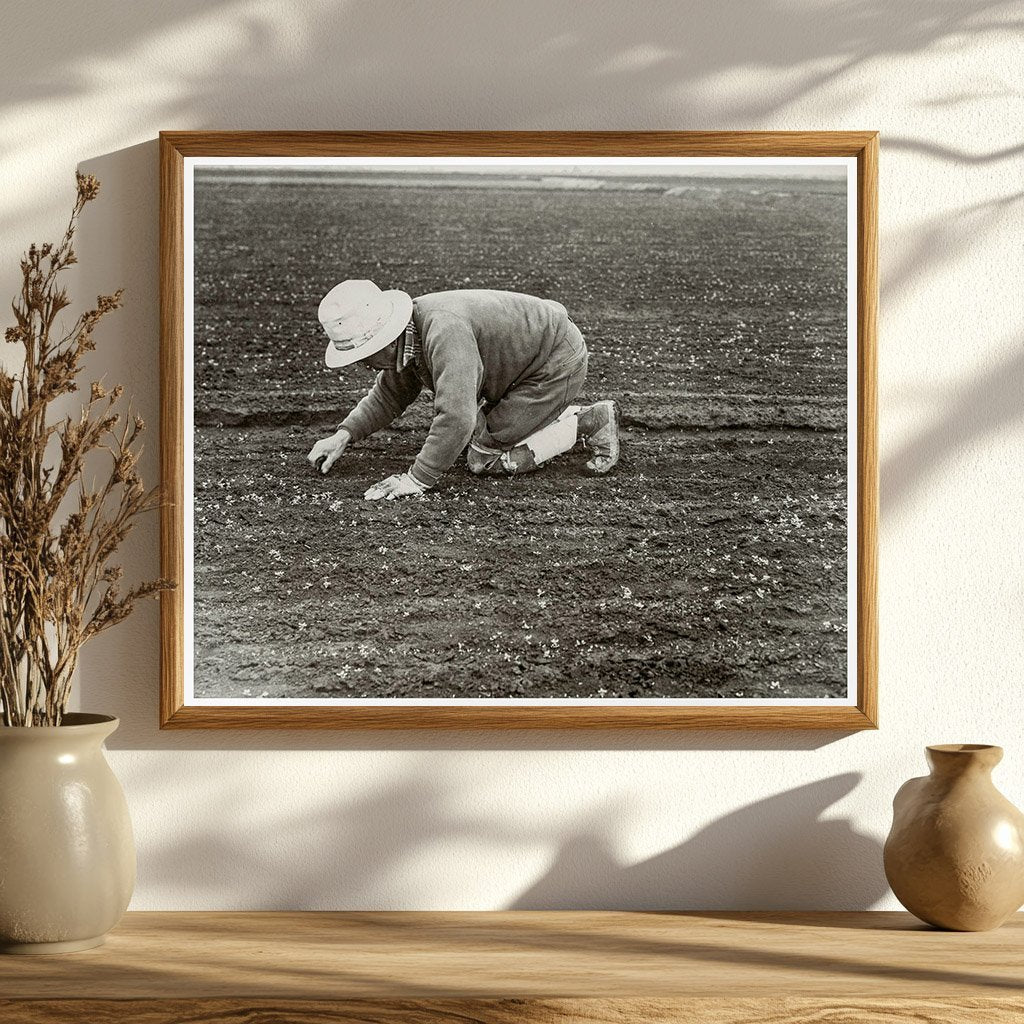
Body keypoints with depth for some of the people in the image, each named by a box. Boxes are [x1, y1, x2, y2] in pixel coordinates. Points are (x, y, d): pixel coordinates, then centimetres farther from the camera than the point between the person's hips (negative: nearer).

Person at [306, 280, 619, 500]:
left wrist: (417, 479, -38)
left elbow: (456, 417, -42)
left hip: (557, 364, -10)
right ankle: (584, 417, 24)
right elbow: (388, 396, 12)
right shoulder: (407, 335, -4)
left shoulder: (445, 332, -36)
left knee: (486, 459, -11)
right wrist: (343, 435, -1)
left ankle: (589, 423, -3)